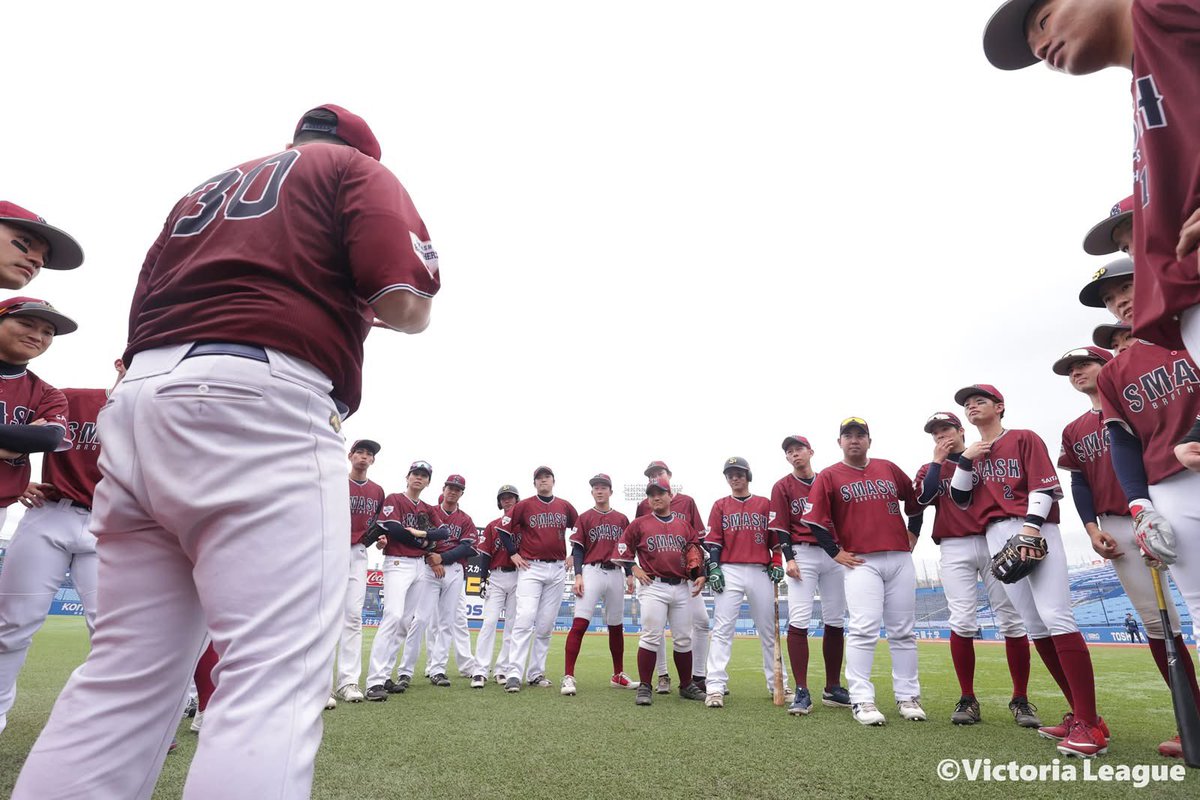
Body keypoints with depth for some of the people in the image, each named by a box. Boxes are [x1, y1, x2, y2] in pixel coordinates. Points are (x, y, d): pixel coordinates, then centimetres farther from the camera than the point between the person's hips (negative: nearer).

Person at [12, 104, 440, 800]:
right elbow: (407, 304, -4)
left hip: (135, 401, 8)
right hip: (260, 404, -7)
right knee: (275, 679, -11)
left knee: (125, 678, 10)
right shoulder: (356, 167, 13)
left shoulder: (203, 190, 31)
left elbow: (148, 315, 26)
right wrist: (366, 303, 18)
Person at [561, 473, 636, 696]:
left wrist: (629, 575, 5)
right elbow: (577, 550, 0)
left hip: (615, 575, 3)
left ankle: (618, 676, 25)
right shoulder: (585, 518, 4)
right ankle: (568, 677, -12)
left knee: (616, 627, 12)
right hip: (591, 571, -3)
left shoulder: (622, 519, 12)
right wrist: (578, 576, -11)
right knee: (579, 623, -14)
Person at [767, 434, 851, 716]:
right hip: (802, 554, -3)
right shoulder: (782, 486, 4)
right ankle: (802, 693, -7)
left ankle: (832, 689, 19)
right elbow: (781, 527, -1)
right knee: (798, 621, -12)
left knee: (836, 622, 7)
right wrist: (789, 558, -12)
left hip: (834, 555, 4)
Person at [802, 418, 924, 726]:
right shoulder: (828, 476, 0)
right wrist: (836, 553, -6)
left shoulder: (888, 468, 12)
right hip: (861, 562, -4)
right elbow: (815, 520, -4)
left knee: (904, 631, 9)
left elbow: (915, 499, 25)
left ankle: (908, 697, 19)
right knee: (863, 630, -12)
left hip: (900, 559, 4)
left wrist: (913, 533, 18)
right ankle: (861, 700, -7)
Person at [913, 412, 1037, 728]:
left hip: (994, 543, 0)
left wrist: (968, 459, -8)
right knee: (962, 623, -5)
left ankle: (1021, 700, 8)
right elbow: (923, 499, -3)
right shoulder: (929, 469, 17)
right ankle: (967, 699, 4)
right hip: (954, 548, 1)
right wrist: (938, 460, -1)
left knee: (1012, 620, -4)